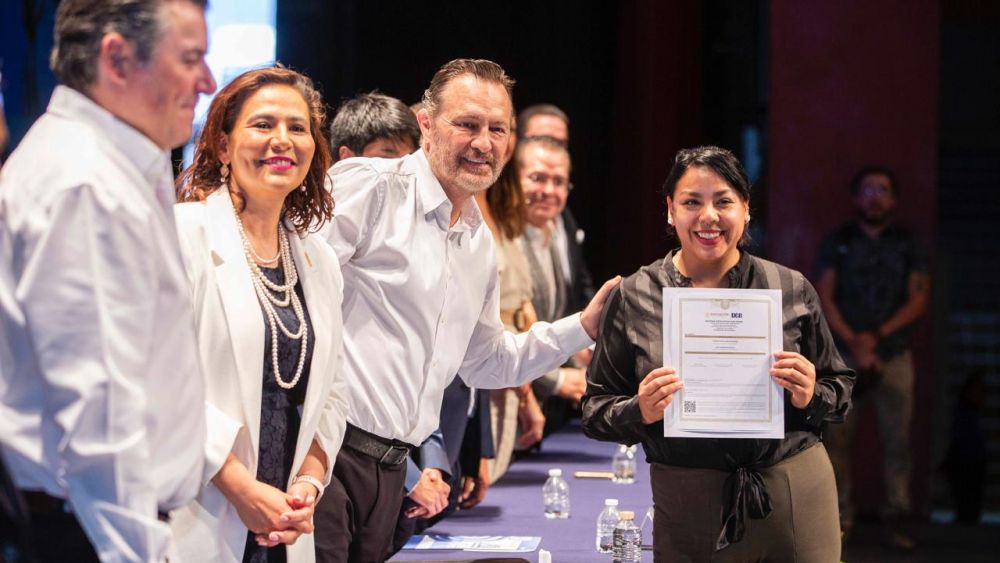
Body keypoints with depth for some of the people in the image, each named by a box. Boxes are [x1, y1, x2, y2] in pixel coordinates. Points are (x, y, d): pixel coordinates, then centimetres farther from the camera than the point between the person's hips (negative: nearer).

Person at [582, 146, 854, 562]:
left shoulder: (792, 290, 3)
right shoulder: (633, 298, 1)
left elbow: (840, 389, 10)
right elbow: (595, 410, 4)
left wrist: (811, 398, -11)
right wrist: (639, 413, -16)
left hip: (796, 498, 1)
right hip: (688, 508, -1)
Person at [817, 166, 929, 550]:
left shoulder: (907, 245, 10)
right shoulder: (837, 243, 8)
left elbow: (918, 299, 3)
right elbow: (824, 298, 1)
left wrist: (876, 336, -9)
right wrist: (854, 344, -10)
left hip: (894, 356, 1)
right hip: (844, 356, -1)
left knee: (896, 439, -4)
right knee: (838, 438, -5)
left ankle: (896, 521, -1)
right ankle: (841, 519, 1)